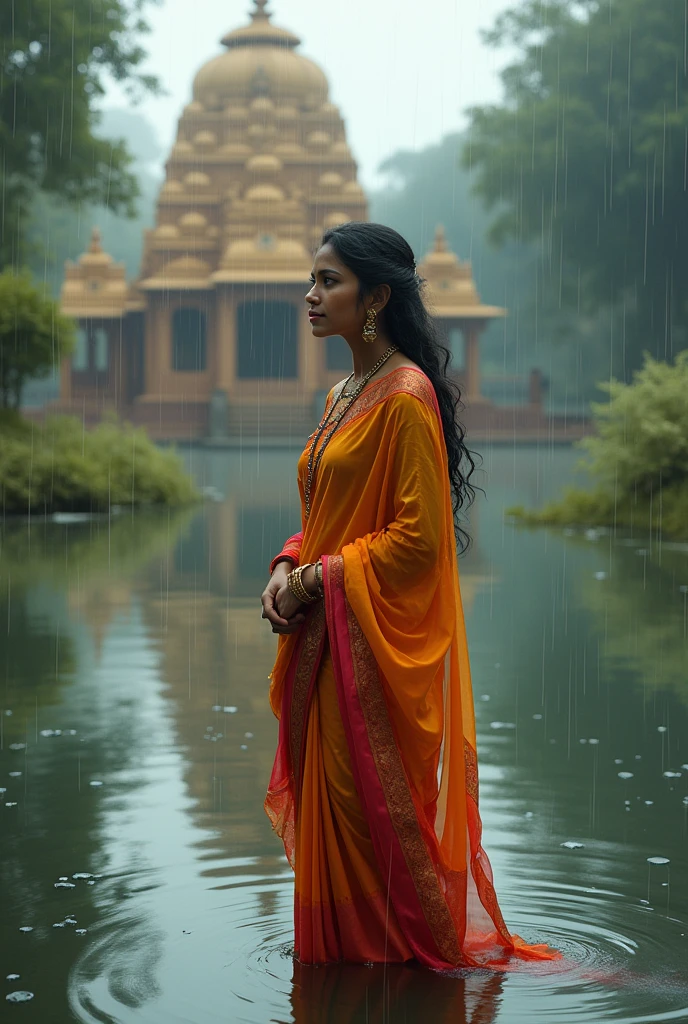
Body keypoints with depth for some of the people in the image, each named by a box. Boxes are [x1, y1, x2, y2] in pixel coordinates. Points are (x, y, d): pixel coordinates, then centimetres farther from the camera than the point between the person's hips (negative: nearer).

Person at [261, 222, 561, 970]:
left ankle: (425, 951, 12)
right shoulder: (344, 396, 14)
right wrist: (288, 567, 1)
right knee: (325, 798, 12)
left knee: (372, 806, -2)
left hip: (379, 638, -9)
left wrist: (321, 578, -15)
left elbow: (420, 535, -19)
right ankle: (344, 948, 22)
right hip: (325, 638, 9)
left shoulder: (406, 397, -15)